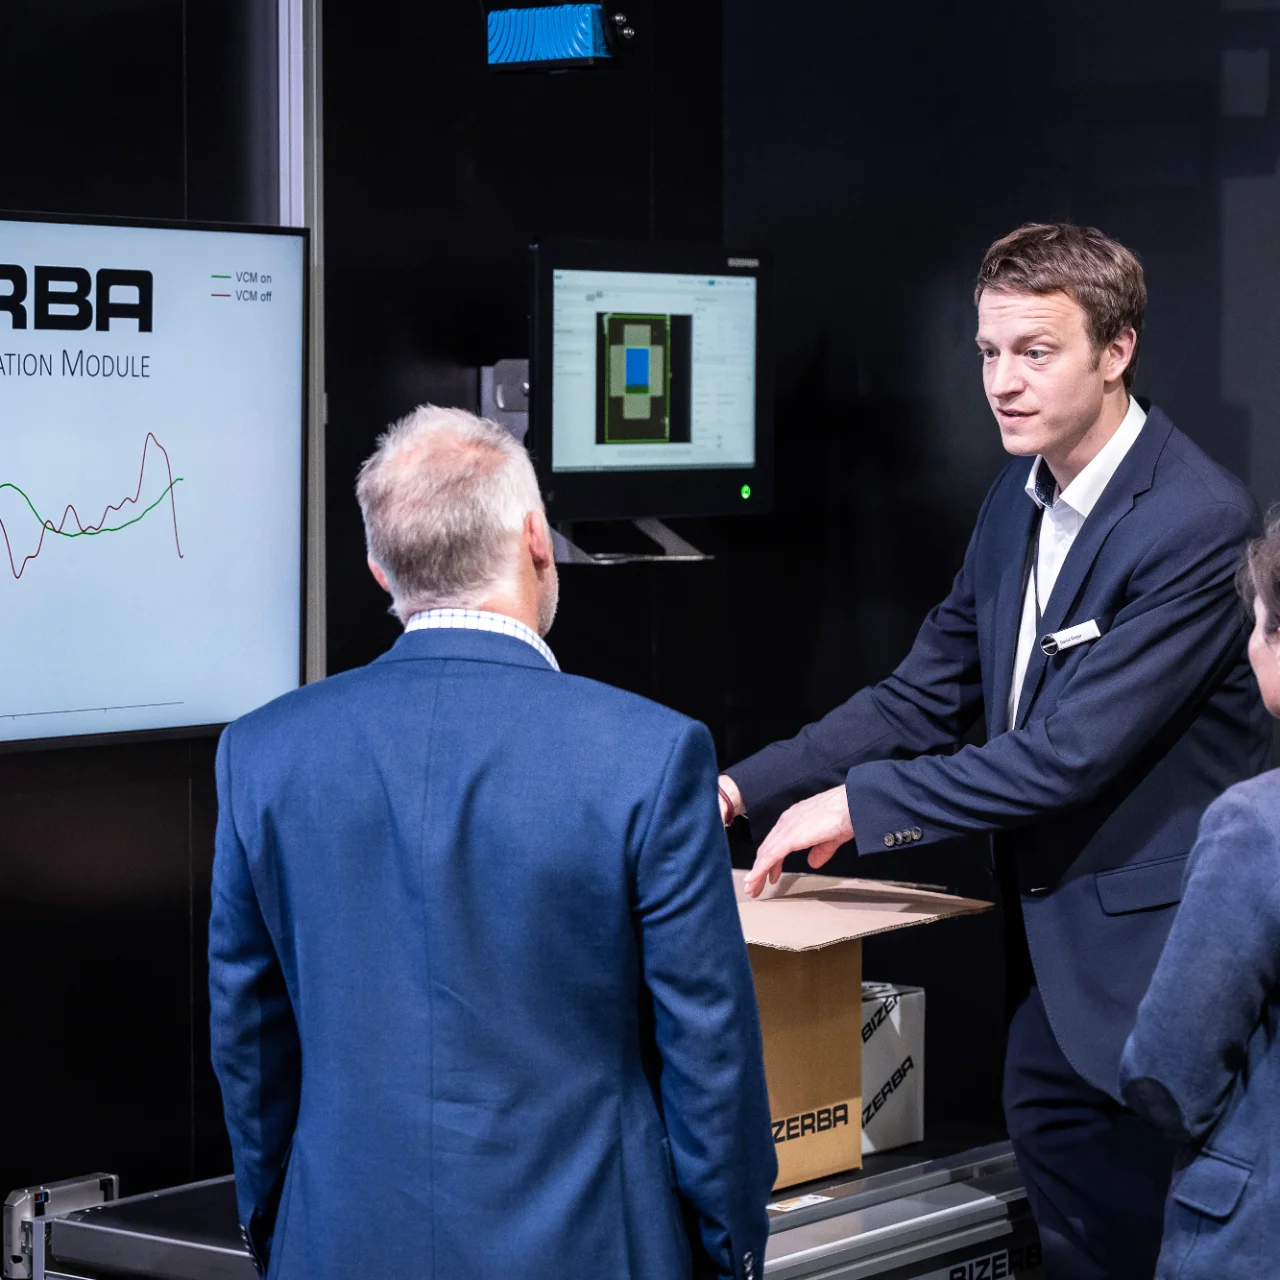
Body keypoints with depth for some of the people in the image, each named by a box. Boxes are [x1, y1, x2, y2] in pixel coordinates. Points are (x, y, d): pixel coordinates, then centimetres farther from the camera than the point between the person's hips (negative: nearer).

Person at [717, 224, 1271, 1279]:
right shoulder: (1021, 498, 8)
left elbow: (1074, 749, -23)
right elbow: (925, 699, 11)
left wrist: (860, 802, -16)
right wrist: (745, 789, 0)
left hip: (1152, 955, -8)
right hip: (1053, 953, 8)